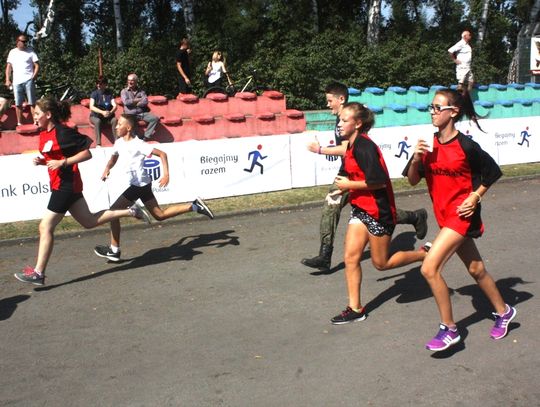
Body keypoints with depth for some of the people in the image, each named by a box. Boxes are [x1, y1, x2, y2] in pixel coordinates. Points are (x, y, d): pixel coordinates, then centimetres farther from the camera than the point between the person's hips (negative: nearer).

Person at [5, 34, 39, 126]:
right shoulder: (12, 52, 12)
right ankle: (19, 123, 12)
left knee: (32, 103, -3)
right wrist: (7, 79, 3)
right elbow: (9, 67, 12)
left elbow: (37, 66, 2)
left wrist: (33, 77, -10)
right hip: (17, 82, 3)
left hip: (28, 81, -3)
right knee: (18, 104, 5)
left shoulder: (30, 51, 4)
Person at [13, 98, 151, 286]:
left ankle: (38, 273, 1)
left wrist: (62, 162, -22)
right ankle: (131, 211, 21)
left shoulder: (63, 133, -17)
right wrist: (41, 161, 2)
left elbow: (87, 154, -16)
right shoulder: (44, 134, 10)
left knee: (46, 227, -6)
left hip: (65, 185, -10)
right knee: (89, 221, 16)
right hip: (60, 185, 10)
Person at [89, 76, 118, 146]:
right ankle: (98, 144, -40)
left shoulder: (109, 93, 7)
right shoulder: (94, 93, 0)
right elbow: (91, 107, -13)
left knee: (114, 120, -31)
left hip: (108, 116, 2)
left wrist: (111, 112, -26)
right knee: (97, 121, -36)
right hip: (96, 116, -1)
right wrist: (102, 112, -29)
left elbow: (114, 105, -3)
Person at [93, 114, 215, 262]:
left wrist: (166, 175, -25)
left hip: (140, 184, -9)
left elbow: (162, 154, -16)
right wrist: (107, 169, 5)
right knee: (159, 215, 14)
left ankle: (114, 250, 2)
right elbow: (113, 158, 25)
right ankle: (195, 206, 17)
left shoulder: (137, 144, -16)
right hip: (139, 185, 9)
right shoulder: (119, 142, 8)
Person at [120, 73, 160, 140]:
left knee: (155, 118, -22)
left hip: (142, 113, 2)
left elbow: (145, 102, -3)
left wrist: (133, 103, -6)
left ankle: (146, 137, -19)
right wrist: (138, 99, -1)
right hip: (130, 114, -2)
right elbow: (126, 102, -8)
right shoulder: (124, 91, 10)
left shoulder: (141, 91, 13)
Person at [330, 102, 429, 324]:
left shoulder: (364, 146, -21)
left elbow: (379, 181, -26)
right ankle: (355, 308, 12)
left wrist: (349, 185, -18)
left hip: (378, 211, -9)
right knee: (351, 257, 3)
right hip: (360, 208, 9)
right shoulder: (352, 145, 8)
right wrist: (345, 188, 11)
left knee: (381, 263, 6)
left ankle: (424, 253, 25)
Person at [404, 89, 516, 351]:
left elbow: (492, 172, -2)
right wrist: (416, 159, -15)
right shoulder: (429, 145, 1)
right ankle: (503, 311, 42)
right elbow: (413, 180, 2)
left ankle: (449, 330, -1)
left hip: (462, 213, -7)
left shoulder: (466, 146, -15)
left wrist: (475, 197, -10)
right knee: (475, 269, 20)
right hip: (444, 215, 7)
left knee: (429, 269, -16)